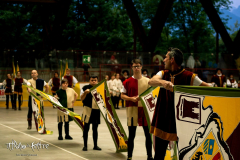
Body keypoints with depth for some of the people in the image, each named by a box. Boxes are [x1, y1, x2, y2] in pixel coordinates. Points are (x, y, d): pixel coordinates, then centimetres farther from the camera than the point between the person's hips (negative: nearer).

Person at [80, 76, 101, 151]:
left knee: (95, 128, 11)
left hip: (97, 110, 4)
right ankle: (85, 145, 7)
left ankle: (95, 145, 18)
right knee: (86, 128, 0)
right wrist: (85, 93, -25)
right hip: (88, 109, -4)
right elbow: (81, 99, -7)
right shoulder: (85, 88, -2)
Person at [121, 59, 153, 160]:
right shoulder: (128, 82, 1)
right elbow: (122, 95, 3)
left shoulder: (147, 81, 6)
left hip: (144, 109, 1)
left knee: (148, 134, 4)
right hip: (132, 109, -1)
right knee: (131, 134, 4)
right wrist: (131, 98, -13)